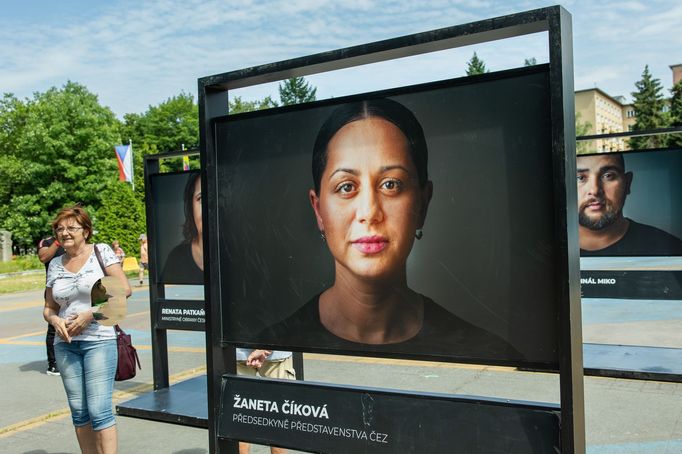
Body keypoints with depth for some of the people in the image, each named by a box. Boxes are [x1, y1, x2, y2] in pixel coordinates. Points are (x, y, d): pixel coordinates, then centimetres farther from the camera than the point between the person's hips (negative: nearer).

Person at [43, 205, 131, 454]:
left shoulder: (101, 251, -2)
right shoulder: (55, 264, 11)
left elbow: (124, 289, -9)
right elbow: (49, 307, 17)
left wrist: (91, 313, -14)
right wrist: (55, 320, -6)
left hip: (99, 341, -5)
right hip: (65, 345, 5)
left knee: (99, 411, -9)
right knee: (79, 412, 9)